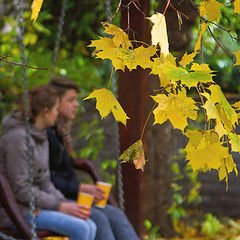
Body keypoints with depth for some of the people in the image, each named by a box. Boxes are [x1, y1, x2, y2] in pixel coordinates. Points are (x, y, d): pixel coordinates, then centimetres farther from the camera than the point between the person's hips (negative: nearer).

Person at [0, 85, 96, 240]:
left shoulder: (41, 137, 12)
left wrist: (65, 203, -2)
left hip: (32, 205, 9)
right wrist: (60, 207, -16)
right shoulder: (18, 138, -18)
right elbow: (20, 189, -20)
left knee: (90, 227, -8)